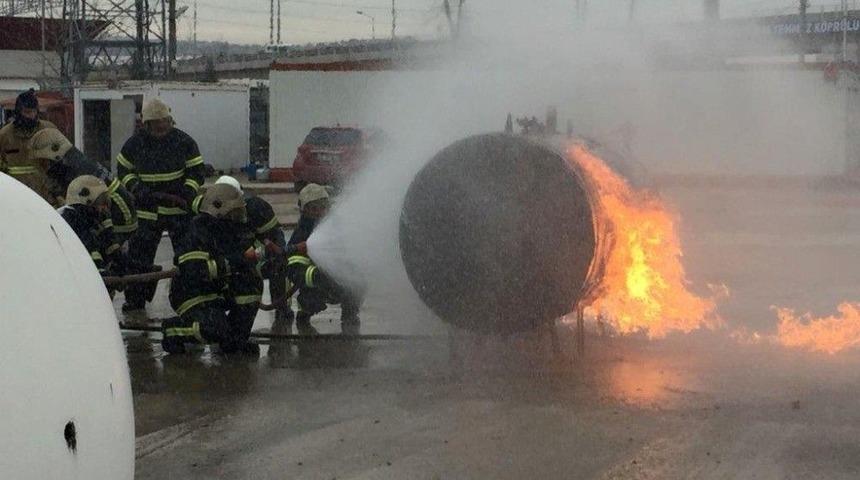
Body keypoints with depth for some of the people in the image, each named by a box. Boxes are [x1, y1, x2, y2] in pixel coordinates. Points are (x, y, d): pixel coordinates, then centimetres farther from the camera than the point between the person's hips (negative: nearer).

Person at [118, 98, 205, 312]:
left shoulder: (184, 141, -4)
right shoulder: (135, 143, -1)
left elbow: (196, 172, 0)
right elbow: (123, 170, 10)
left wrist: (188, 194, -15)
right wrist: (136, 188, -8)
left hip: (180, 207, -1)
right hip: (147, 208, 1)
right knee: (139, 252, 2)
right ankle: (135, 298, 13)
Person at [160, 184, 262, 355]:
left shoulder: (230, 233, 8)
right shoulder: (197, 236, -20)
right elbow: (194, 270, -33)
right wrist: (229, 263, -31)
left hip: (218, 292, 9)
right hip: (192, 297, -9)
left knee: (253, 283, -7)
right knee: (217, 330, -30)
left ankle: (236, 339, 0)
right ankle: (172, 330, -2)